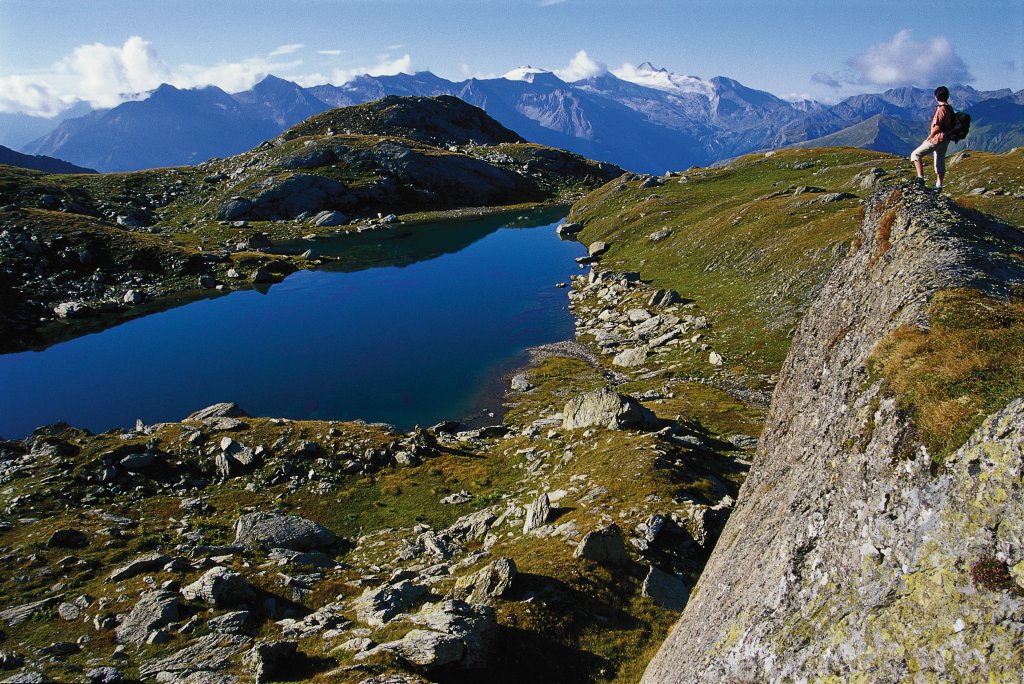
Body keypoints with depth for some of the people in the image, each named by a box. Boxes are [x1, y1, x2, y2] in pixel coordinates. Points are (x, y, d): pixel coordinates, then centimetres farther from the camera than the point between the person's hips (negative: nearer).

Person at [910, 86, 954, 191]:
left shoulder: (940, 109, -18)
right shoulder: (949, 108, 11)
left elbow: (937, 127, -22)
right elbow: (947, 125, 16)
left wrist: (927, 139, -11)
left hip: (937, 139, -10)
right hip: (945, 139, 10)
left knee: (915, 154, -6)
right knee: (940, 163, 14)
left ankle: (920, 178, -15)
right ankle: (938, 185, 19)